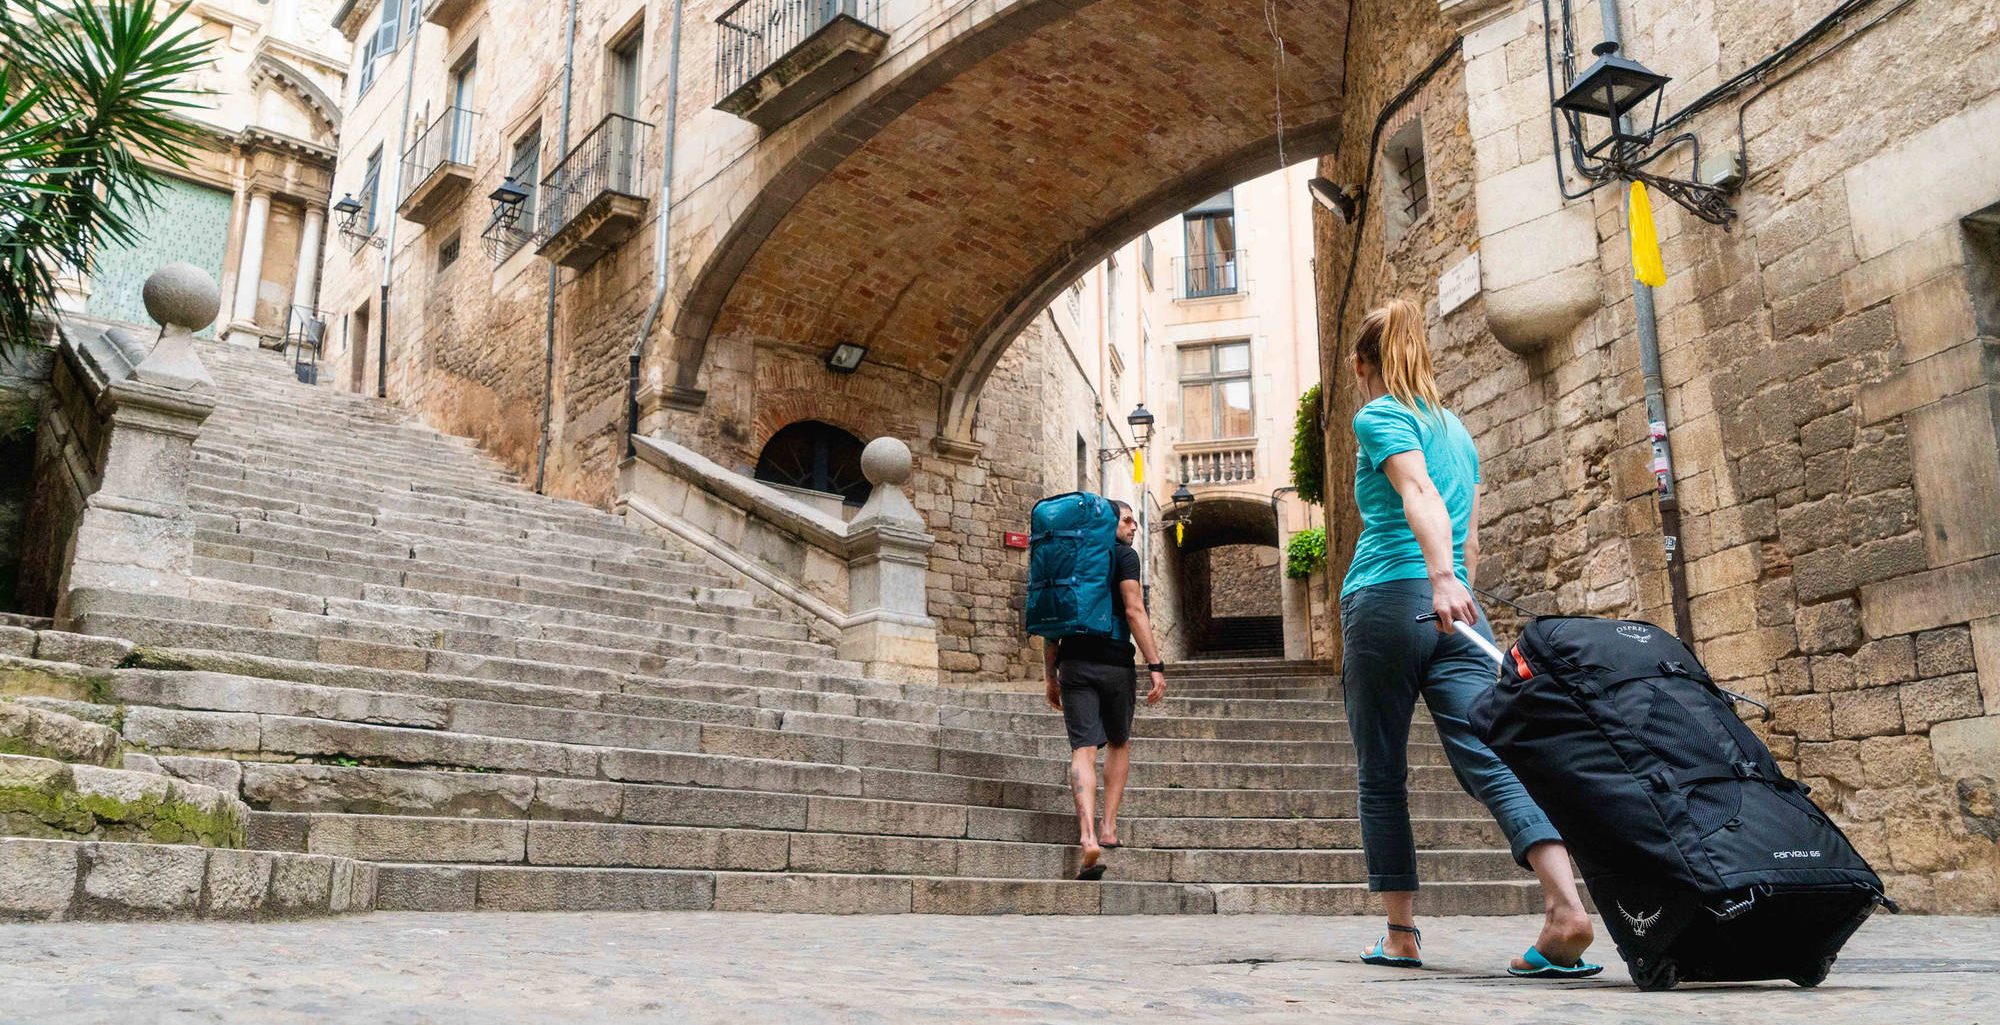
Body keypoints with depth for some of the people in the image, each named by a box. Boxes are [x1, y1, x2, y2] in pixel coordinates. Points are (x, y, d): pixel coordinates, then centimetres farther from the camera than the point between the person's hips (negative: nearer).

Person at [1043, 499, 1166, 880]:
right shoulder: (1123, 555, 0)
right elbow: (1134, 610, -11)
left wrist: (1049, 674, 19)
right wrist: (1155, 666, -13)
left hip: (1074, 664, 3)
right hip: (1115, 663, -3)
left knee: (1083, 748, -4)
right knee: (1119, 742, 18)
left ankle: (1088, 835, -20)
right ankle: (1109, 827, 14)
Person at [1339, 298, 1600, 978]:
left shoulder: (1378, 416, 2)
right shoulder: (1456, 428, 23)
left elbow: (1419, 495, -18)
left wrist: (1440, 580, -31)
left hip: (1388, 598, -6)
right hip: (1456, 613, 6)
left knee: (1382, 776, 4)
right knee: (1490, 758, -6)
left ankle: (1401, 936, 8)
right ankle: (1567, 907, -26)